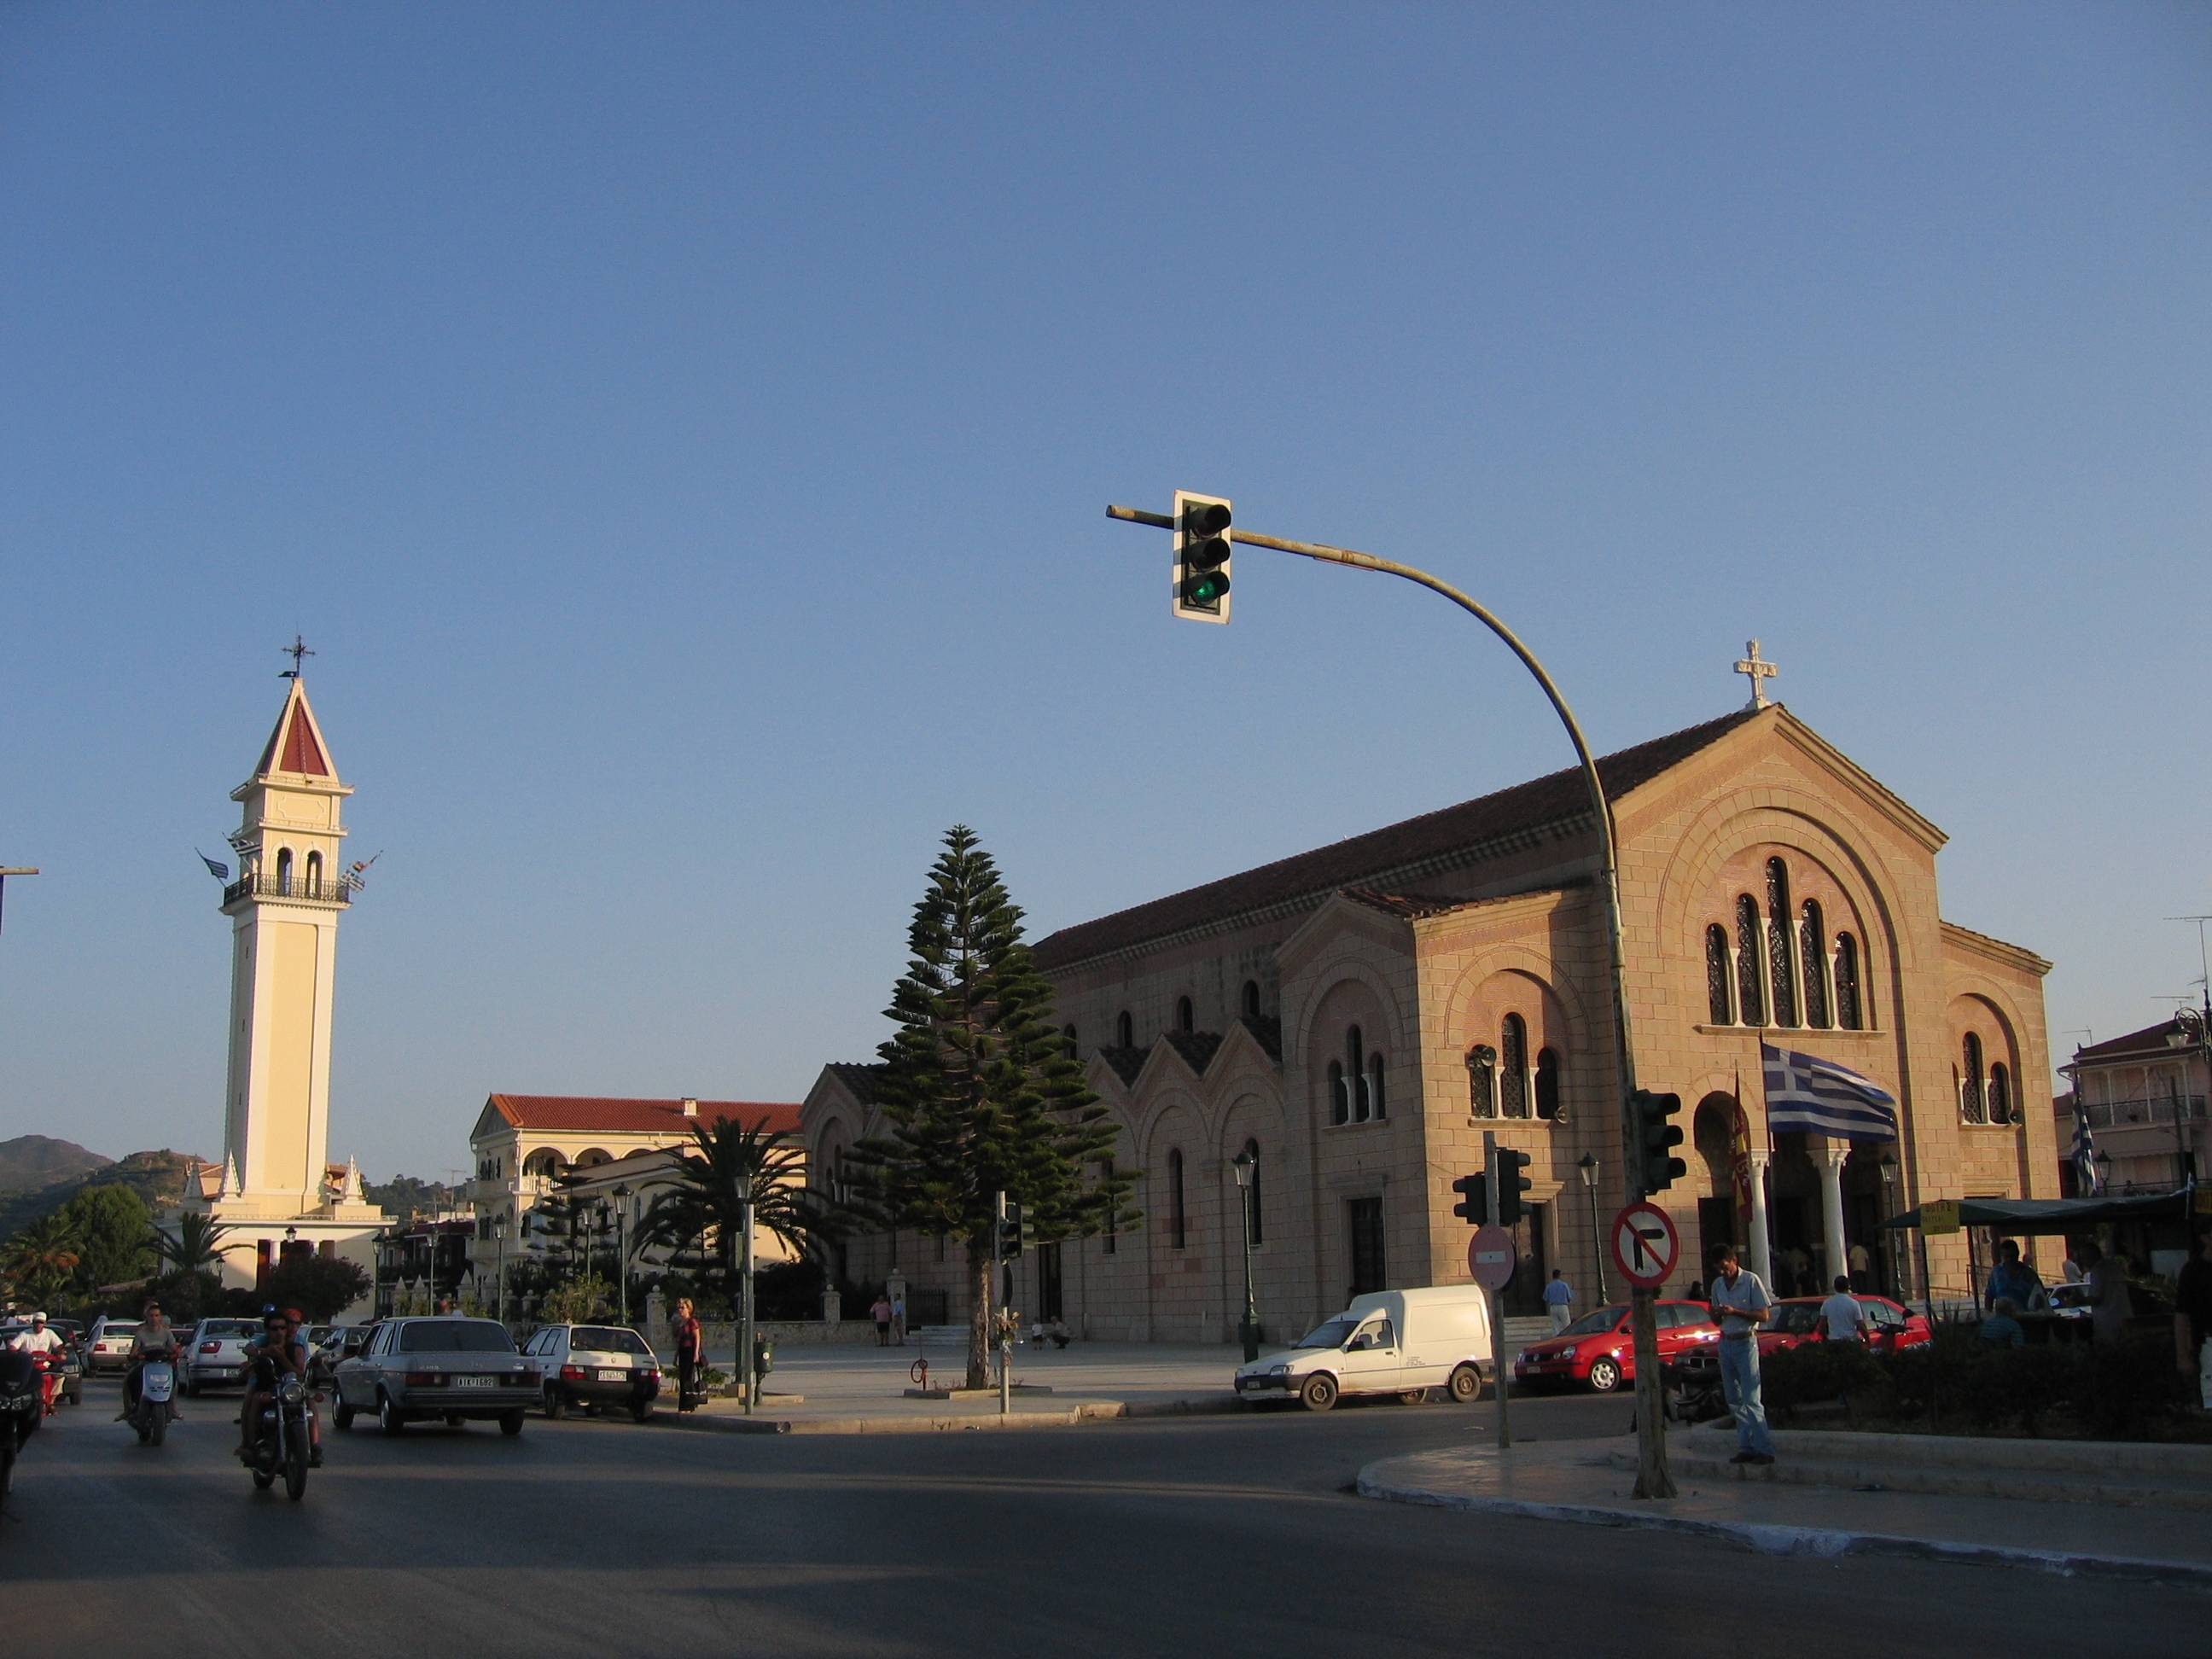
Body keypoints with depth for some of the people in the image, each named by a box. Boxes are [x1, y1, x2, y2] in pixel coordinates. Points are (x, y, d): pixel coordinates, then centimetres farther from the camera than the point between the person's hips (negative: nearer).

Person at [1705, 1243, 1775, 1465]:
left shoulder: (1751, 1281, -7)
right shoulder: (1717, 1285, 11)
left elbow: (1764, 1315, -10)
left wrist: (1734, 1312, -19)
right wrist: (1716, 1312, -5)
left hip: (1745, 1343, -6)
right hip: (1726, 1343, 7)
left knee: (1751, 1399, -11)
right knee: (1734, 1401, 5)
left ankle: (1765, 1449, -10)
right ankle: (1746, 1447, 9)